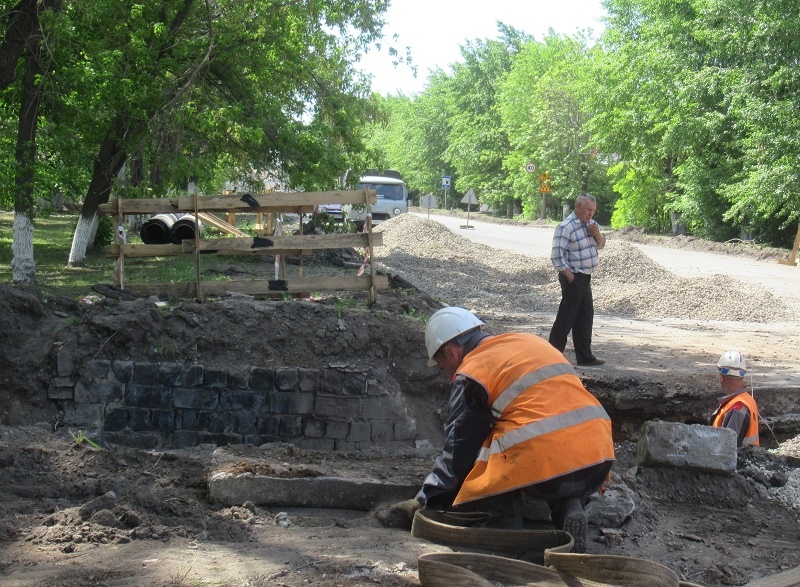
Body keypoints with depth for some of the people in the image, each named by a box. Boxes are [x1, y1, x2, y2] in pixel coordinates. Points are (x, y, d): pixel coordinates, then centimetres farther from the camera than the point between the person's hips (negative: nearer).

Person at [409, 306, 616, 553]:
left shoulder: (471, 373, 3)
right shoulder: (530, 341, 25)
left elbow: (458, 451, 4)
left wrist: (429, 499, 17)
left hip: (544, 463, -7)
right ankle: (569, 508, 6)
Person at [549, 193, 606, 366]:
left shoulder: (591, 224, 11)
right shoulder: (566, 227, -16)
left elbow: (601, 245, 18)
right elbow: (557, 256, -19)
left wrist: (597, 234, -3)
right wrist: (570, 277, -18)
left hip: (585, 278, 9)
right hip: (573, 278, -9)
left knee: (586, 317, 13)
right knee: (566, 318, -6)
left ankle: (585, 356, 21)